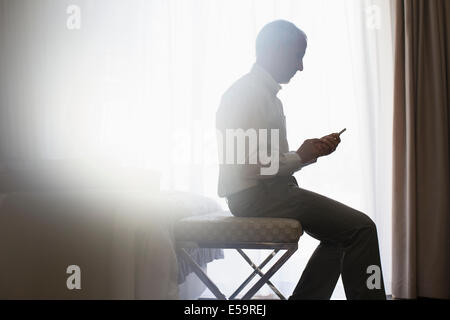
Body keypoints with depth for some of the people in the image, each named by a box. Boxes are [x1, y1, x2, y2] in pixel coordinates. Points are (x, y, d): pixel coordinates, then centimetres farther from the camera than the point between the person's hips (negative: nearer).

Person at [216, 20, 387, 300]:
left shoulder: (264, 92, 18)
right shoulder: (253, 92, -14)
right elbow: (258, 165, -23)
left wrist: (314, 150, 5)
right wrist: (302, 156, -8)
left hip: (265, 191, 11)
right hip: (256, 195, -11)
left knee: (340, 234, 16)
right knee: (361, 228, -11)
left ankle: (306, 298, 15)